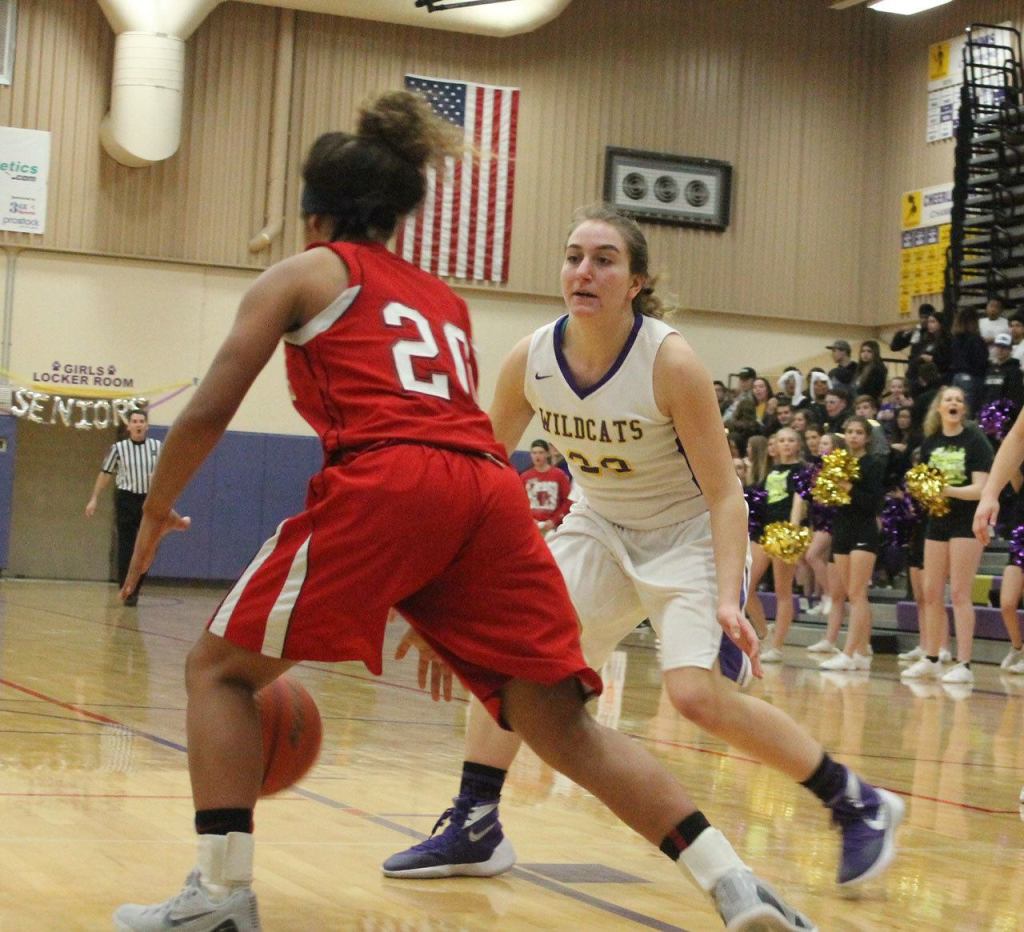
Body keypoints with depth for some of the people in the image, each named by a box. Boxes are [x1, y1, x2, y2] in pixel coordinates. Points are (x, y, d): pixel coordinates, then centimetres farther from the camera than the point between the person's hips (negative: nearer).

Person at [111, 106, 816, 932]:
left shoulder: (304, 274, 19)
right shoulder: (446, 301, 33)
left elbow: (207, 415, 10)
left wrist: (157, 511, 28)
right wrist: (437, 614, 41)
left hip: (384, 484, -5)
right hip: (492, 491, 5)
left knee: (220, 670, 12)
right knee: (565, 729, 6)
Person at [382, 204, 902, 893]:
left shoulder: (671, 362, -27)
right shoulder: (531, 360, -14)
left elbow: (725, 494, -22)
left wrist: (728, 598, -33)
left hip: (688, 533, -5)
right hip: (602, 527, 6)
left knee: (696, 693, -21)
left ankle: (858, 804, -4)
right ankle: (474, 831, 4)